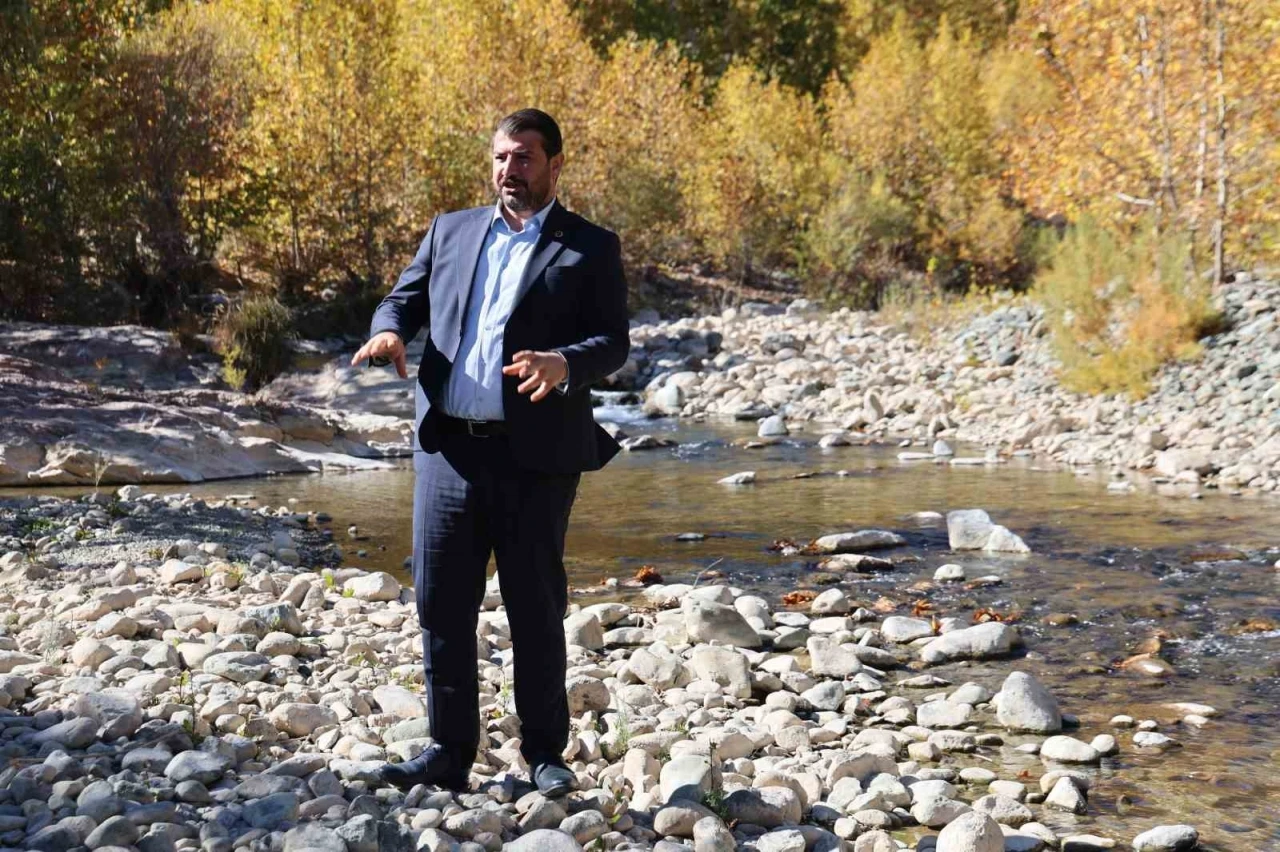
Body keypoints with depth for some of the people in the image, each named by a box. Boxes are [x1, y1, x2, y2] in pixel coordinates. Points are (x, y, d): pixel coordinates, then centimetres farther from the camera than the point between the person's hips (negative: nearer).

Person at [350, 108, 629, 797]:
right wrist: (389, 331, -8)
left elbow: (613, 342, -4)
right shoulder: (450, 230, 16)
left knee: (536, 608, 5)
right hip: (448, 448, 4)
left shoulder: (589, 247, 4)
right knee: (441, 603, 6)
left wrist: (563, 364, -26)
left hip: (536, 456, -3)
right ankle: (448, 752, 17)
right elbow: (404, 297, 16)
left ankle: (545, 753, 18)